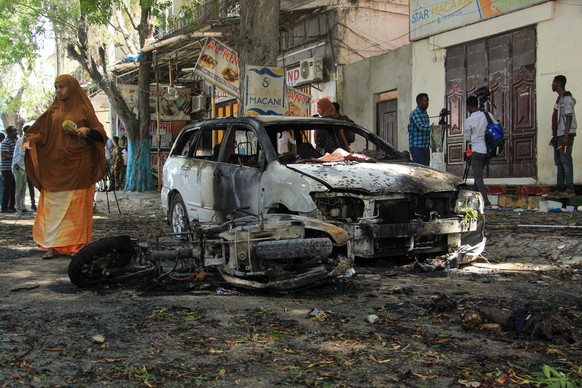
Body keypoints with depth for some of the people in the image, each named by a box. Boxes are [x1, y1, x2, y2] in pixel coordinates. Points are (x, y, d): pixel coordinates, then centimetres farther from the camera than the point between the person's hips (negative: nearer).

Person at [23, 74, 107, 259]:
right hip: (54, 166, 3)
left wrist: (88, 131, -19)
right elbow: (41, 132, 6)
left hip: (77, 166, -3)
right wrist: (30, 140, -13)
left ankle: (77, 245, 3)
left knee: (77, 206, -2)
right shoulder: (53, 111, 13)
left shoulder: (83, 110, 3)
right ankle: (53, 246, 3)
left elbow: (101, 135, 0)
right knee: (53, 206, 0)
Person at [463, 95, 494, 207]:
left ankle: (486, 202, -14)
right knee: (479, 174, 19)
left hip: (477, 150, -6)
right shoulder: (488, 115, 1)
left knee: (478, 176, -4)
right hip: (488, 150, 6)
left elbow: (466, 138, 0)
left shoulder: (469, 120, -10)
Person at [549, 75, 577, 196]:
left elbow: (569, 118, -18)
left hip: (565, 135, -10)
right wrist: (554, 136, 22)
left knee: (565, 161, -12)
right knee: (559, 162, 10)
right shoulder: (559, 99, 19)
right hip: (558, 135, 10)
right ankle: (560, 188, 14)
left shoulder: (567, 98, -11)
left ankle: (570, 189, -12)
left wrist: (566, 136, -24)